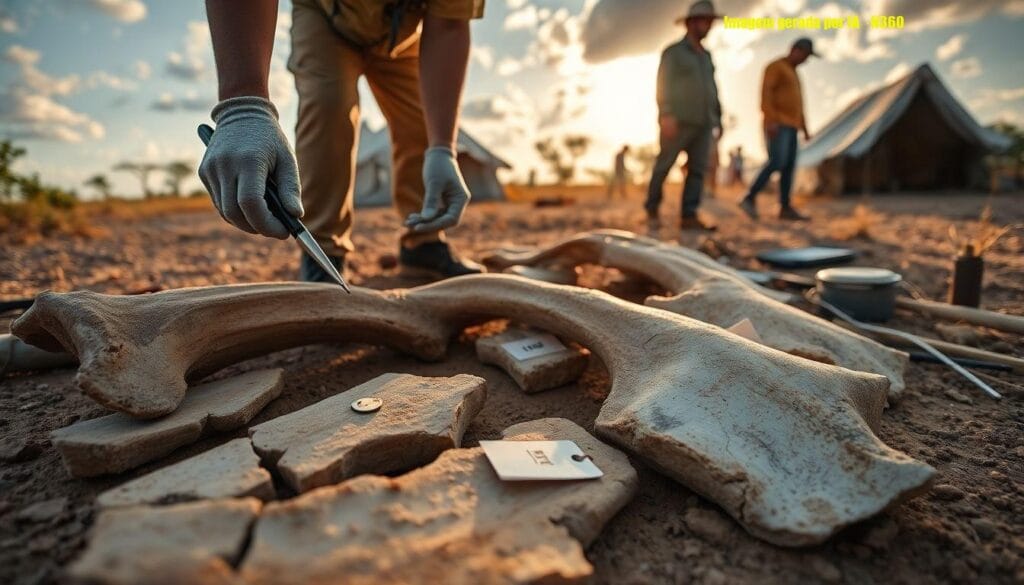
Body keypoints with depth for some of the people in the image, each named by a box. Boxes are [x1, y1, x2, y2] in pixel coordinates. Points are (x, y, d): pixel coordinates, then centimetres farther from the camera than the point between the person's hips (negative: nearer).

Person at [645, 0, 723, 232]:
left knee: (698, 169, -4)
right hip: (679, 121, -6)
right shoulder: (673, 52, 0)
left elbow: (712, 90, 22)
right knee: (664, 166, -2)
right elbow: (664, 86, -11)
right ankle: (652, 208, 14)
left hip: (702, 122, 6)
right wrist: (667, 116, -25)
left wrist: (719, 119, 16)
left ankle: (689, 217, -6)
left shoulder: (705, 56, 21)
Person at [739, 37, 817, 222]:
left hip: (789, 126, 9)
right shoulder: (775, 66, -4)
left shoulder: (793, 74, 26)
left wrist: (805, 129, 21)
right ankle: (750, 199, -17)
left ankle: (785, 209, 0)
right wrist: (771, 120, -30)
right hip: (777, 124, -9)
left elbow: (796, 104, 27)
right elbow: (765, 93, -18)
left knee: (789, 167, 1)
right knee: (776, 163, -22)